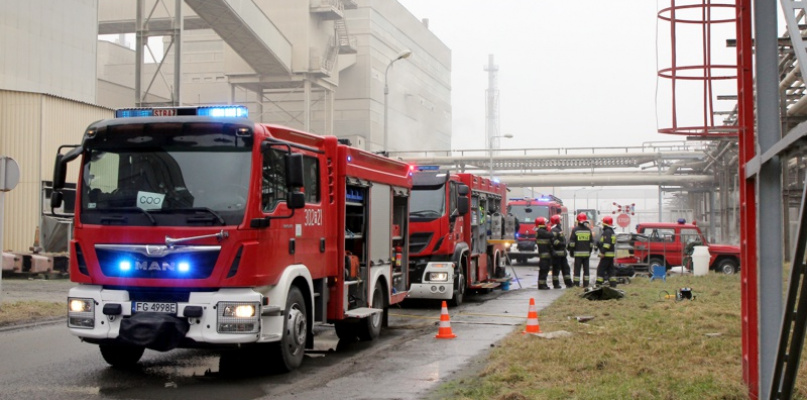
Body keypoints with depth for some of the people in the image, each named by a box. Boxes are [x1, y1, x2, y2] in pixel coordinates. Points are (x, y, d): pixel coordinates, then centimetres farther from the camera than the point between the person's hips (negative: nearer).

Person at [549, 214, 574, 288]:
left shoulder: (559, 228, 20)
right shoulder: (554, 230, -13)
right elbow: (554, 241, -22)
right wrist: (561, 243, -22)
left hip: (562, 252, 10)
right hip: (556, 253, -10)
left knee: (565, 268, 11)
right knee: (556, 269, -3)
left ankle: (568, 283, 15)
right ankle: (556, 284, 2)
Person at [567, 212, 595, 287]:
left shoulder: (575, 230, -5)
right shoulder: (588, 230, 5)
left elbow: (572, 242, -5)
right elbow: (591, 242, 11)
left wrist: (571, 251, 4)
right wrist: (590, 251, 19)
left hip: (578, 253, -3)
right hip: (586, 253, 3)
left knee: (577, 269, -2)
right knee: (586, 269, 9)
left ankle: (576, 284, -4)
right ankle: (586, 284, 9)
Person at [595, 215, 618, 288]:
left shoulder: (607, 232, -14)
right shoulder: (611, 232, 19)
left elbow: (607, 243, -23)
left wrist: (603, 252, -24)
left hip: (606, 254, -10)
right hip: (611, 254, 10)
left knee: (600, 269, -7)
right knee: (610, 269, 11)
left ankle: (599, 283, -8)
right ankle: (613, 284, 9)